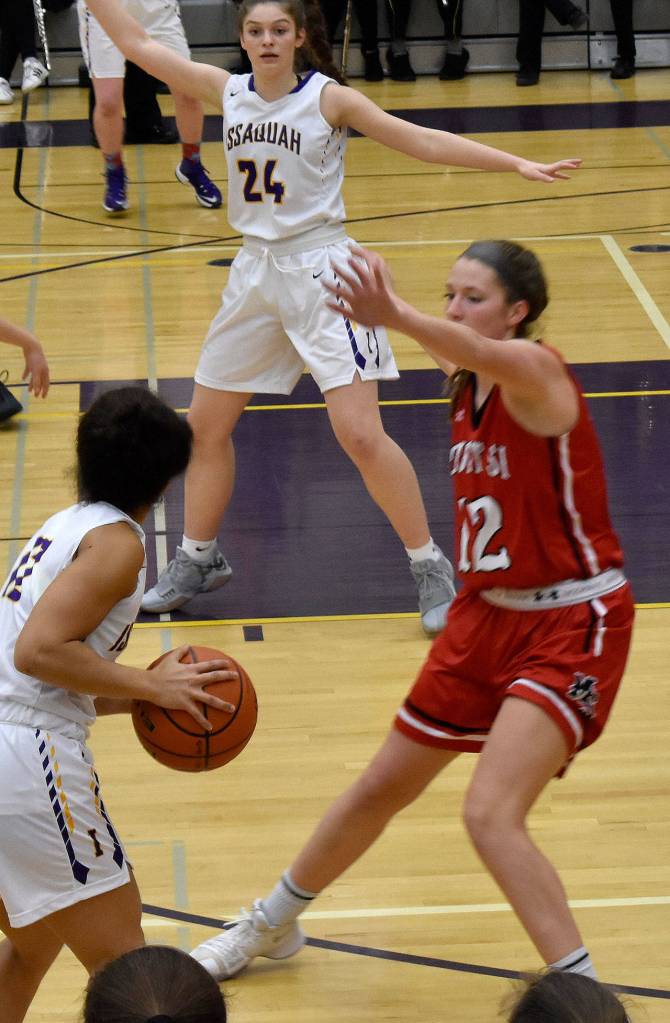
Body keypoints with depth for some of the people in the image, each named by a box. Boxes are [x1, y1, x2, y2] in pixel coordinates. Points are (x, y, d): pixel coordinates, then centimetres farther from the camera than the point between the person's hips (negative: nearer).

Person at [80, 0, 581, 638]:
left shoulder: (328, 99, -10)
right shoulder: (226, 92, 3)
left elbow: (421, 141, -12)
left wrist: (517, 164, -19)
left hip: (320, 276, -5)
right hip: (254, 274, 5)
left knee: (361, 435, -12)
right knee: (206, 425, 11)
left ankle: (430, 569, 0)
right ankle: (198, 562, 29)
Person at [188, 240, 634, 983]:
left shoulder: (536, 373, -22)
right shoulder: (466, 386, 0)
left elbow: (489, 357, -45)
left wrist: (395, 317, -63)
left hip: (570, 628, -8)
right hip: (488, 615, 8)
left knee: (491, 814, -24)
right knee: (381, 789, 19)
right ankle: (270, 926, 40)